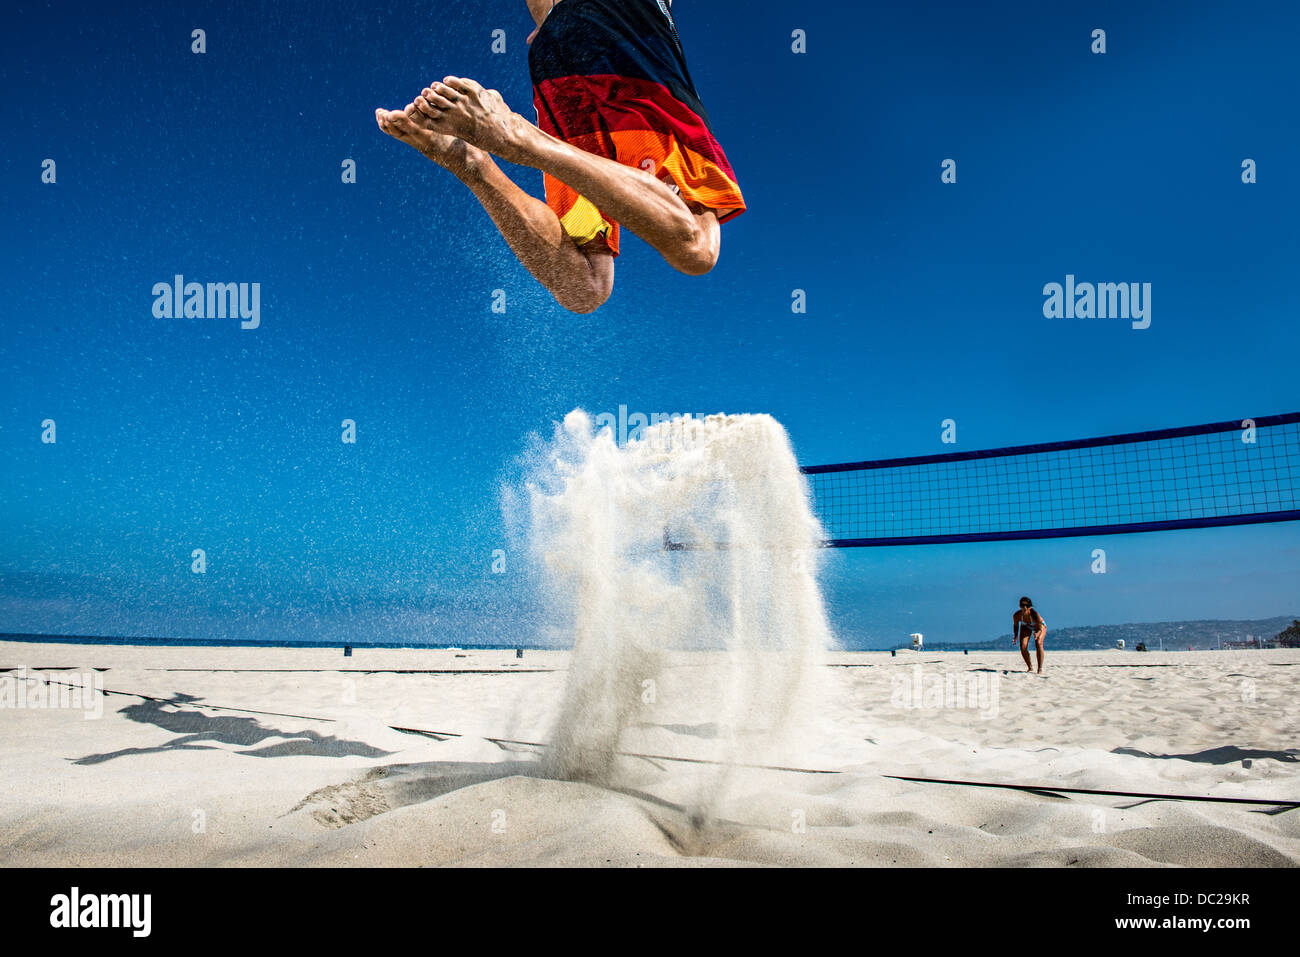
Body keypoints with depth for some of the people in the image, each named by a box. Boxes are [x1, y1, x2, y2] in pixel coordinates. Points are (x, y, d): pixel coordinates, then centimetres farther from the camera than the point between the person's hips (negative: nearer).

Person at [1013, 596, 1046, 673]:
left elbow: (1040, 629, -34)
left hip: (1039, 625, -3)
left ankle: (1040, 668, -19)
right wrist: (1016, 636, -21)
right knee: (1023, 647, -11)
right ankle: (1030, 667, 13)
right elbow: (1015, 625, -9)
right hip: (1026, 626, 3)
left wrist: (1037, 634, -56)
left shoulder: (1035, 615, -42)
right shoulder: (1017, 615, -32)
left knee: (1038, 644, -25)